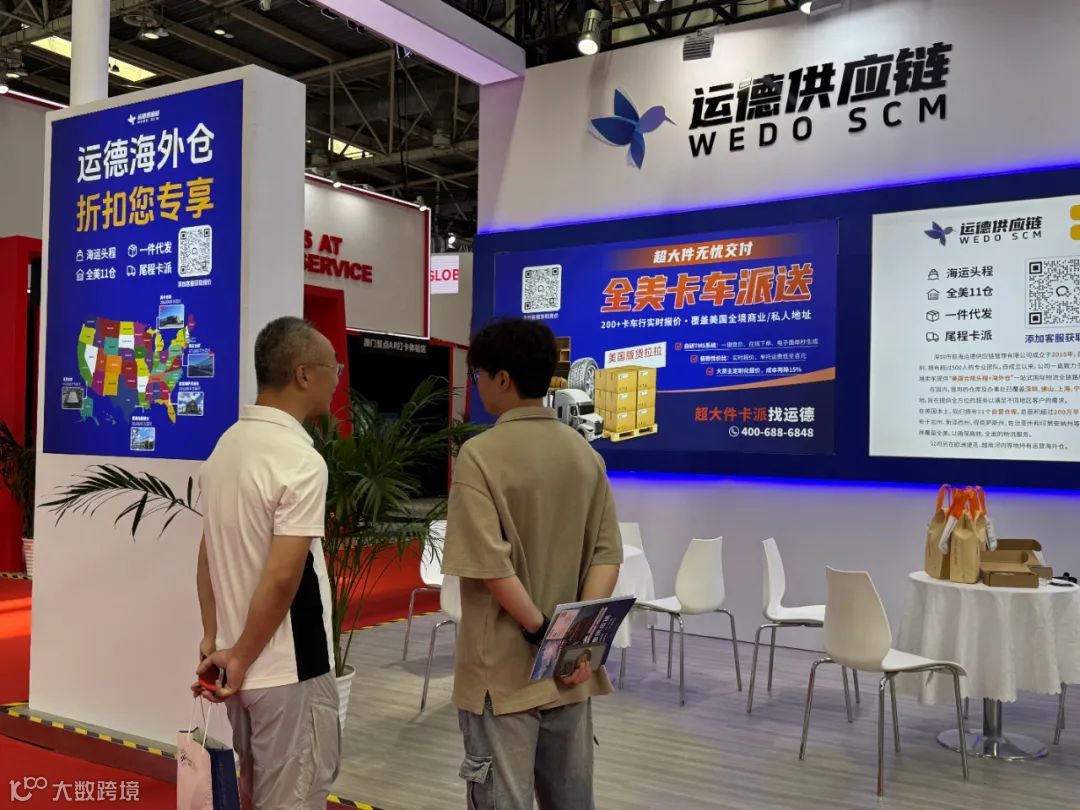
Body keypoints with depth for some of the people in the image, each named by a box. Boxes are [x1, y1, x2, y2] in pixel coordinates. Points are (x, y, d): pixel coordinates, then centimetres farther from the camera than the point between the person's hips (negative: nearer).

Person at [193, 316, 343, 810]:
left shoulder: (226, 445, 5)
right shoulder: (300, 460, -21)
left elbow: (208, 555, 10)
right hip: (290, 672, -8)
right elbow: (282, 578, -23)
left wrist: (213, 639, 13)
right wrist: (241, 658, -12)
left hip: (246, 664, 8)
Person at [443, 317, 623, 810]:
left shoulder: (481, 454, -14)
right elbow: (607, 555, 1)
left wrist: (544, 633, -12)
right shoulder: (585, 453, 4)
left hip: (503, 671, -6)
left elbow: (490, 565, -20)